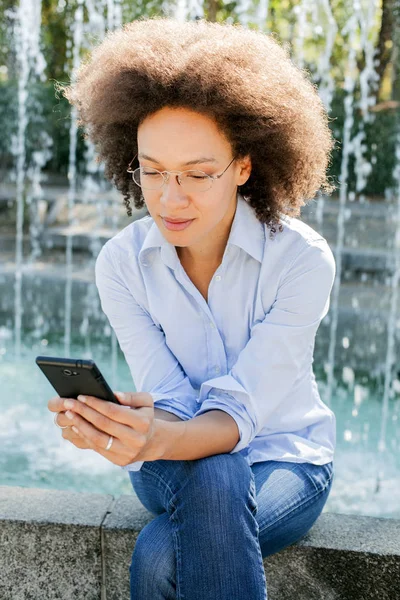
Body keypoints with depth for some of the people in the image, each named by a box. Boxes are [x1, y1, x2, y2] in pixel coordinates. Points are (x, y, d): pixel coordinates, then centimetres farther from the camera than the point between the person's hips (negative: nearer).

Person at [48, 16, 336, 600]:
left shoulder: (303, 258, -20)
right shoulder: (121, 262, -12)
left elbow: (241, 412, -26)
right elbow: (174, 405, -17)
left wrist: (160, 441, -48)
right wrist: (124, 426, -41)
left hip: (284, 458, -2)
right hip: (174, 462, 2)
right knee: (214, 478, -34)